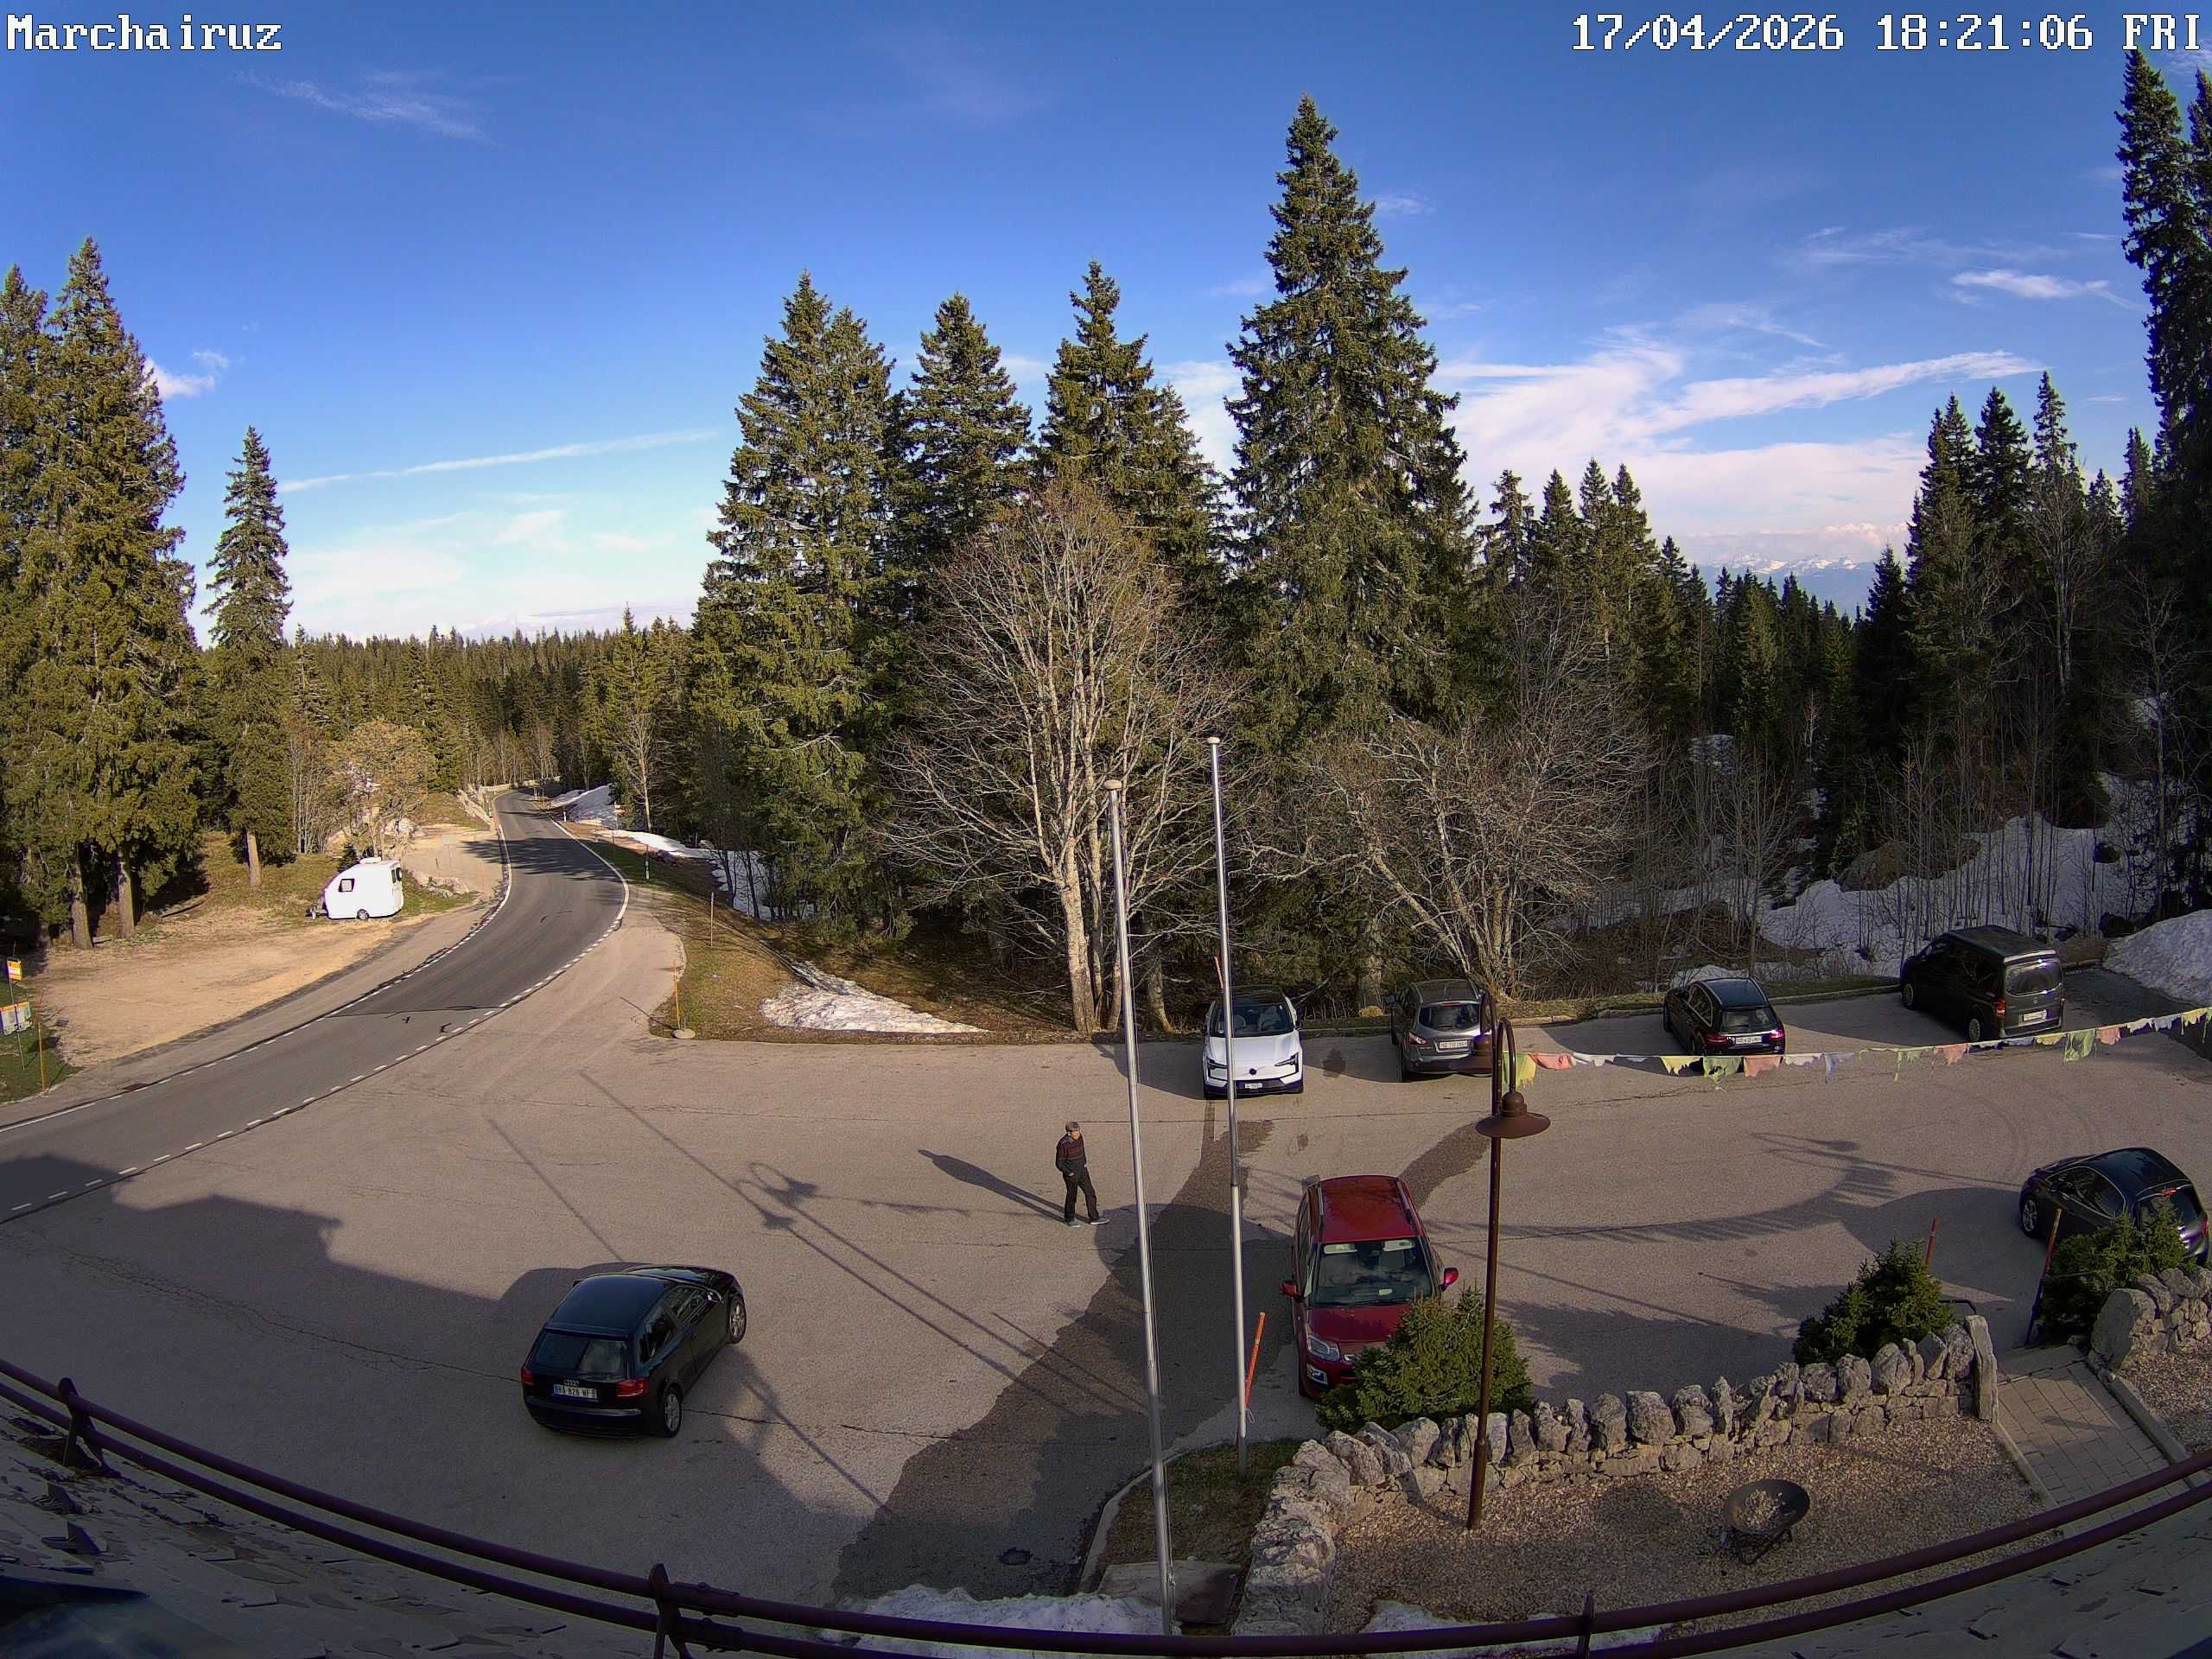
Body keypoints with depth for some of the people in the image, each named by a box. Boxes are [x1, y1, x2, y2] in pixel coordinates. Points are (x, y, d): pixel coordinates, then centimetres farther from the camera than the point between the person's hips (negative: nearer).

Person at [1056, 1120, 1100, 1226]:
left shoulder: (1079, 1137, -4)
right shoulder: (1063, 1144, -23)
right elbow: (1059, 1162, -14)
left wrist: (1085, 1163, 9)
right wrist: (1069, 1173, -16)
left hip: (1082, 1171, 6)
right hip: (1071, 1174, -6)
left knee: (1090, 1193, 8)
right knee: (1072, 1196, 8)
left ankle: (1094, 1218, 20)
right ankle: (1069, 1218, 31)